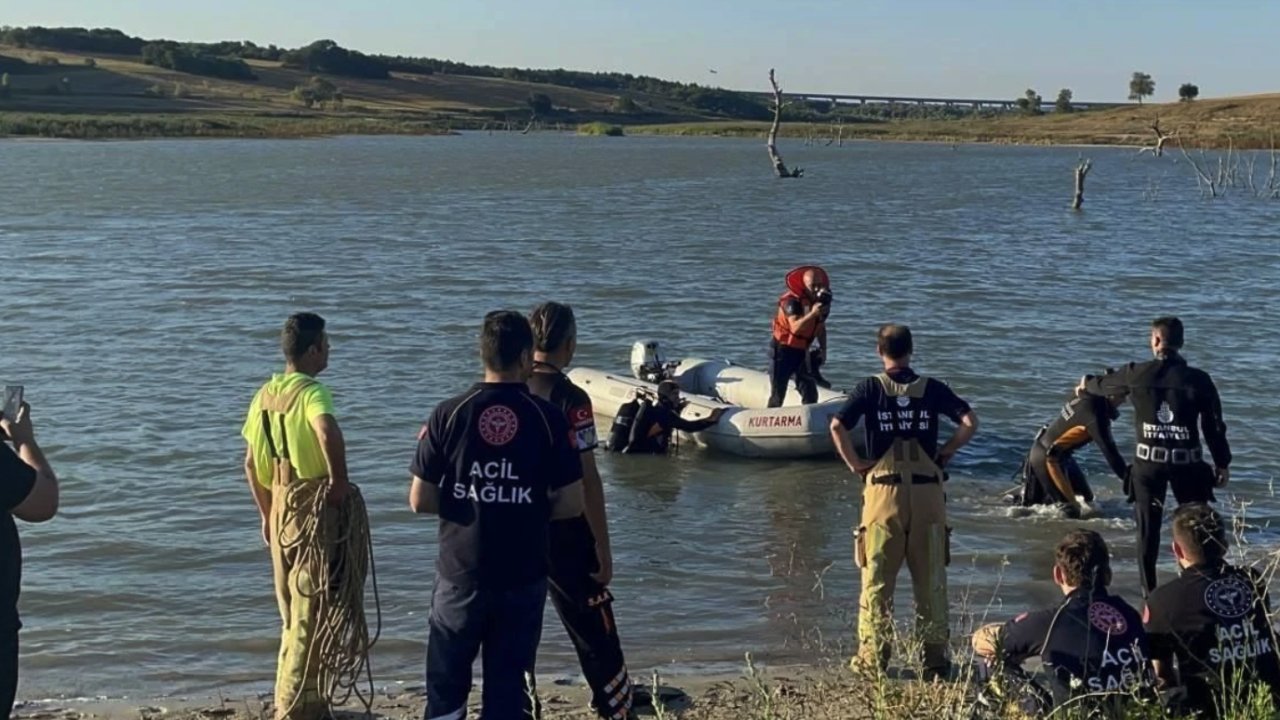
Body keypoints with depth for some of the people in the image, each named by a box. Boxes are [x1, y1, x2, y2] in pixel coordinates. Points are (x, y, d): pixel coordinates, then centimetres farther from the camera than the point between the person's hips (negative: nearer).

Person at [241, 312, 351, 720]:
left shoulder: (264, 395, 10)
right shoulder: (311, 391, -14)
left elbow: (251, 463, 13)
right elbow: (328, 431, -36)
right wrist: (340, 481, -23)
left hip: (279, 508, 8)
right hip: (312, 507, -8)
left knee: (294, 614, 17)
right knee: (309, 614, -2)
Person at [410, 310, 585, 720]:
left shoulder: (449, 414, -6)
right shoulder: (548, 418, -7)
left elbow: (420, 500, -5)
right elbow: (572, 504, -6)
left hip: (460, 575, 0)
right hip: (523, 577, 0)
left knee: (446, 687, 13)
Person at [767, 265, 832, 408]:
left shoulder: (819, 301, 1)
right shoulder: (791, 300, -22)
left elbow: (821, 328, 16)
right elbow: (795, 327, -37)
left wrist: (823, 349, 7)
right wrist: (812, 313, -49)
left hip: (801, 352, 7)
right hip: (782, 350, -7)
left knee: (810, 394, 2)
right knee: (777, 394, -2)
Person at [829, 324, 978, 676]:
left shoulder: (871, 388, -1)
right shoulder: (932, 389, 4)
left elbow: (837, 426, -13)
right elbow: (970, 422, -4)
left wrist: (855, 463, -3)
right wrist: (945, 453, 6)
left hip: (884, 491, -1)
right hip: (928, 492, 2)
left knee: (877, 579, 6)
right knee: (931, 579, 9)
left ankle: (873, 657, 8)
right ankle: (935, 656, 12)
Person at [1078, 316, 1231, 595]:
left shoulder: (1137, 374, -5)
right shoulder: (1198, 379, -6)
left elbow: (1103, 385, 16)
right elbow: (1214, 426, -2)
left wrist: (1086, 384, 39)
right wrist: (1222, 463, 9)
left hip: (1148, 461, 1)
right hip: (1187, 462, 0)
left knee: (1148, 528, 10)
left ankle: (1149, 591, 15)